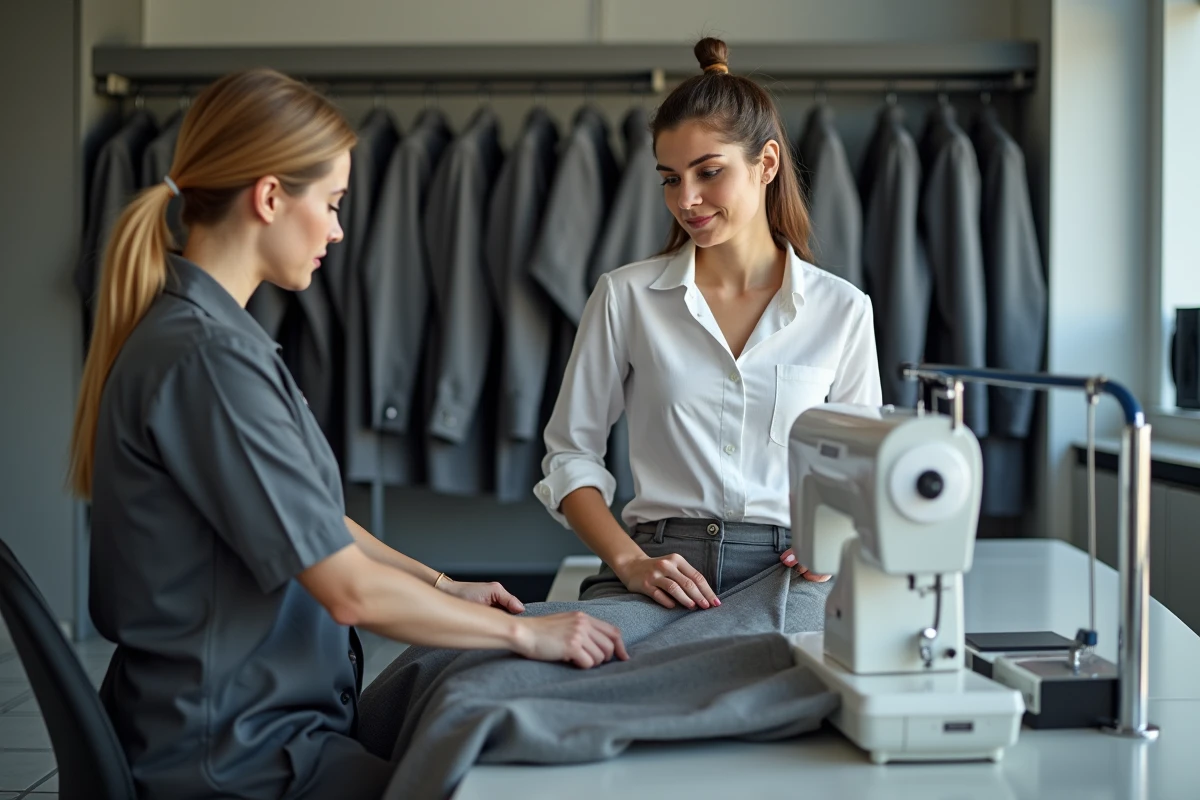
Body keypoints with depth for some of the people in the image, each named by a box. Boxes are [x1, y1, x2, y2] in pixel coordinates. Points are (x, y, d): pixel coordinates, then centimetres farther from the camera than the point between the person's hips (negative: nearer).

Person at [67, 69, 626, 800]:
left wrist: (441, 587, 11)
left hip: (247, 707, 9)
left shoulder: (203, 330, 9)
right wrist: (524, 634, -10)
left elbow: (310, 517, 17)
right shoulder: (205, 357, -23)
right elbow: (350, 589, -21)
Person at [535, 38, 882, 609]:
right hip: (659, 567, -1)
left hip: (784, 571, 1)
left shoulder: (842, 310, 7)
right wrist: (629, 561, -8)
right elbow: (571, 453, 8)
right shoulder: (626, 296, 5)